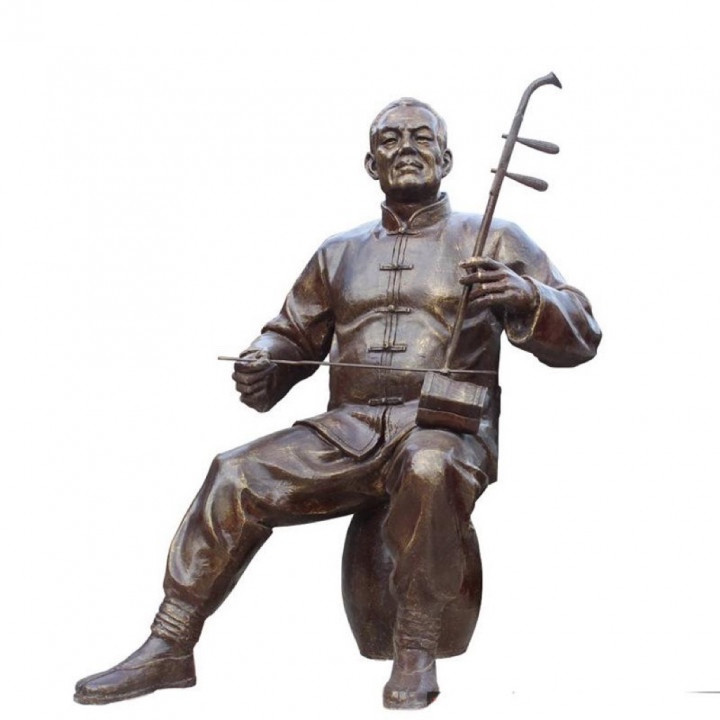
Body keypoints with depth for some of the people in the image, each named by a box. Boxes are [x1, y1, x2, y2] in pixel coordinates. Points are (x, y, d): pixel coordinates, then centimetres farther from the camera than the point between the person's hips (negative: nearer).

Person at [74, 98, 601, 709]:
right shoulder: (341, 252, 22)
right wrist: (263, 365, 2)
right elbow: (292, 335, 27)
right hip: (348, 429, 4)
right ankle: (168, 649, -10)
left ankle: (417, 651, -24)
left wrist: (524, 297, -21)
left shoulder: (491, 240, 9)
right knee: (237, 475, -18)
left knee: (430, 469, -38)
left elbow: (581, 335, 2)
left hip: (448, 428, -3)